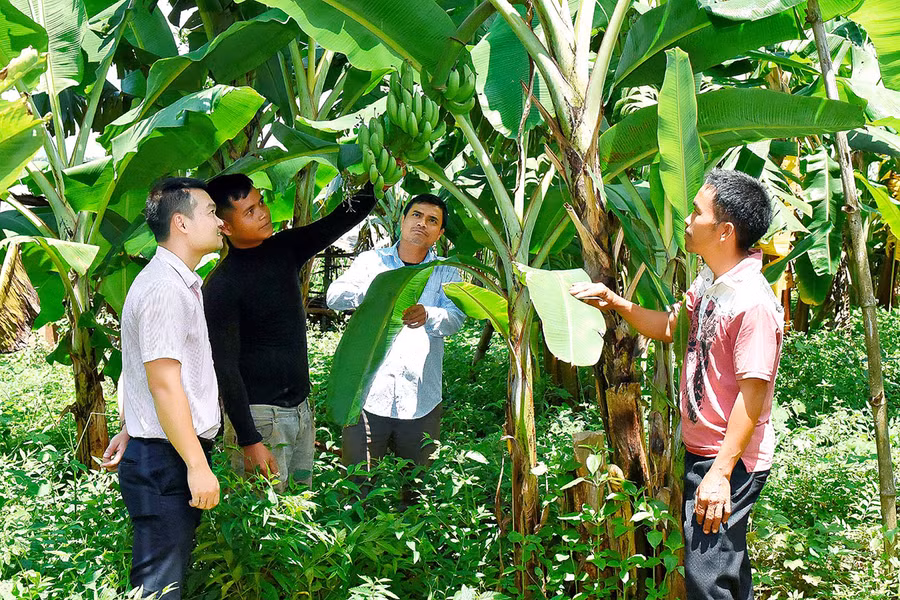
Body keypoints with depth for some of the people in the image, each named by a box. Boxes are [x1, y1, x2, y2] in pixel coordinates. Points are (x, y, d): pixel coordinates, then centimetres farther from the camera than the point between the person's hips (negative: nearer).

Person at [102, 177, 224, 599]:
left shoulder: (180, 283, 17)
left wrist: (129, 431, 25)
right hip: (165, 460, -10)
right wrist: (197, 466, -21)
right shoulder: (164, 288, -17)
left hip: (171, 458, 10)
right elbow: (164, 384, -22)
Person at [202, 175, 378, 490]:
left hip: (300, 408, 7)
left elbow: (345, 218, 6)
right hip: (259, 417, -7)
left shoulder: (284, 249, 4)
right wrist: (249, 441, -20)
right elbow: (225, 368, -17)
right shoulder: (220, 286, -15)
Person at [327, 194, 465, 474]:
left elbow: (456, 317, -7)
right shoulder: (371, 261, 9)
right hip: (368, 395, -1)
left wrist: (427, 316, -30)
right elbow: (334, 296, -4)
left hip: (420, 401, 1)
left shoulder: (446, 273, 10)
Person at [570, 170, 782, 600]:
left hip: (730, 461, -9)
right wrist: (616, 303, 8)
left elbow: (752, 392, -24)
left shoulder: (752, 301, -24)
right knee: (726, 561, 21)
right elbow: (669, 327, 22)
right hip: (700, 450, 9)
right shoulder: (708, 283, 5)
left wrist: (720, 473, -23)